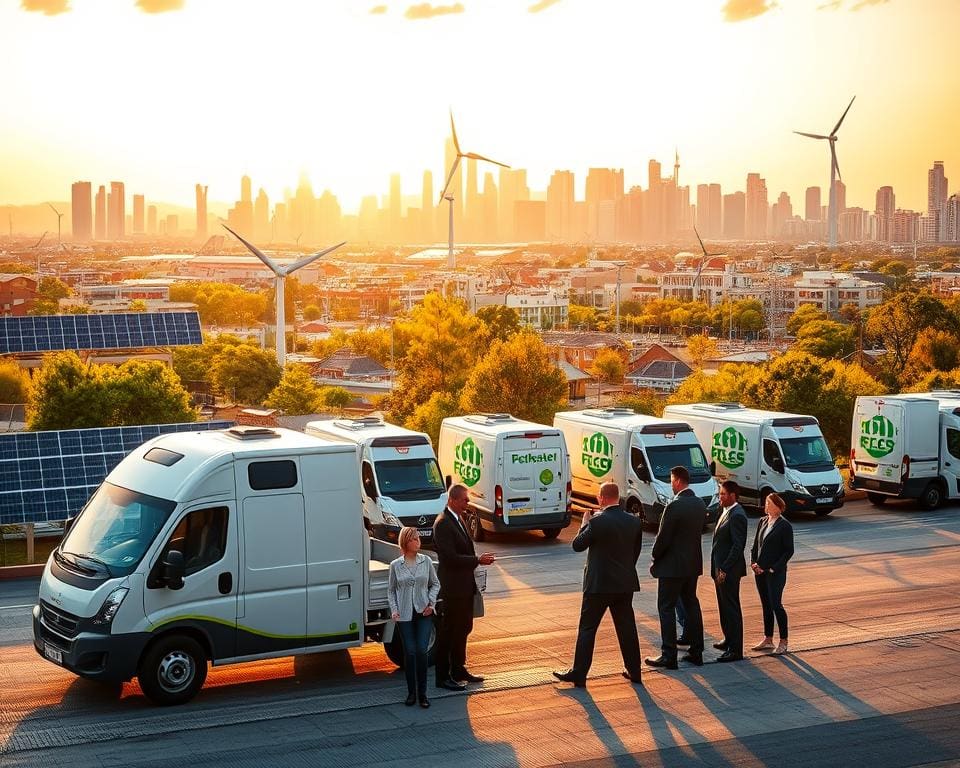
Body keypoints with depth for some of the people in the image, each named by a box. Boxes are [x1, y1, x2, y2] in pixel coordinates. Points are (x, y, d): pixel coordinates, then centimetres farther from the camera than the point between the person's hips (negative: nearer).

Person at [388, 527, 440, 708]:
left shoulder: (426, 561, 2)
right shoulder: (396, 565, 1)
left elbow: (435, 584, 11)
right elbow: (391, 590, 8)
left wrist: (431, 603, -3)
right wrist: (394, 609, -4)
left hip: (424, 613, 0)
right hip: (405, 615, 0)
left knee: (422, 651, -6)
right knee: (409, 652, -2)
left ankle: (422, 693, 5)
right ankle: (411, 692, 11)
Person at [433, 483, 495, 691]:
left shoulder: (459, 519, 12)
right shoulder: (442, 524, -19)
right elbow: (451, 557, -24)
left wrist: (477, 559, 6)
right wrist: (477, 560, -19)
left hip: (465, 586, 10)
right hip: (452, 588, -10)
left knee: (463, 629, 18)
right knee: (448, 631, -1)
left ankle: (458, 670, 29)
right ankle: (442, 677, 6)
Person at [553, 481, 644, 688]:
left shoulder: (597, 521, -17)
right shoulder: (634, 522, 0)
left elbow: (577, 545, -7)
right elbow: (636, 551, 10)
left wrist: (584, 524, 6)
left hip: (598, 584, -5)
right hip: (625, 584, 5)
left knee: (587, 629, 3)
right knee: (627, 628, 13)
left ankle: (578, 674, 6)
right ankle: (634, 672, 19)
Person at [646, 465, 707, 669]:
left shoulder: (674, 506, -21)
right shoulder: (700, 504, 4)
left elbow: (663, 538, -18)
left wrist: (655, 557, -2)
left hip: (672, 565, -8)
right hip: (693, 564, 8)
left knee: (666, 608, -1)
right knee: (691, 604, 16)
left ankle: (668, 656, -2)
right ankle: (696, 651, 20)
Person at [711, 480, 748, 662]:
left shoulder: (737, 516, -19)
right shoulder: (726, 511, 12)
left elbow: (738, 545, -22)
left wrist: (724, 569, -21)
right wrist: (718, 568, 13)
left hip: (729, 571, -10)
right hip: (721, 567, 10)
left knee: (731, 608, -4)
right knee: (724, 606, 20)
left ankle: (735, 650, 1)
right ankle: (729, 640, 33)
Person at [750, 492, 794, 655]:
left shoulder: (785, 526, -10)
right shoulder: (763, 522, 10)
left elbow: (789, 551, -10)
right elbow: (756, 545, 15)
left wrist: (774, 568, -14)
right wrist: (753, 562, 0)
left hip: (776, 573, -7)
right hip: (760, 571, 7)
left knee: (776, 605, -7)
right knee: (766, 606, 12)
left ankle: (783, 642, 3)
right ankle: (768, 640, 21)